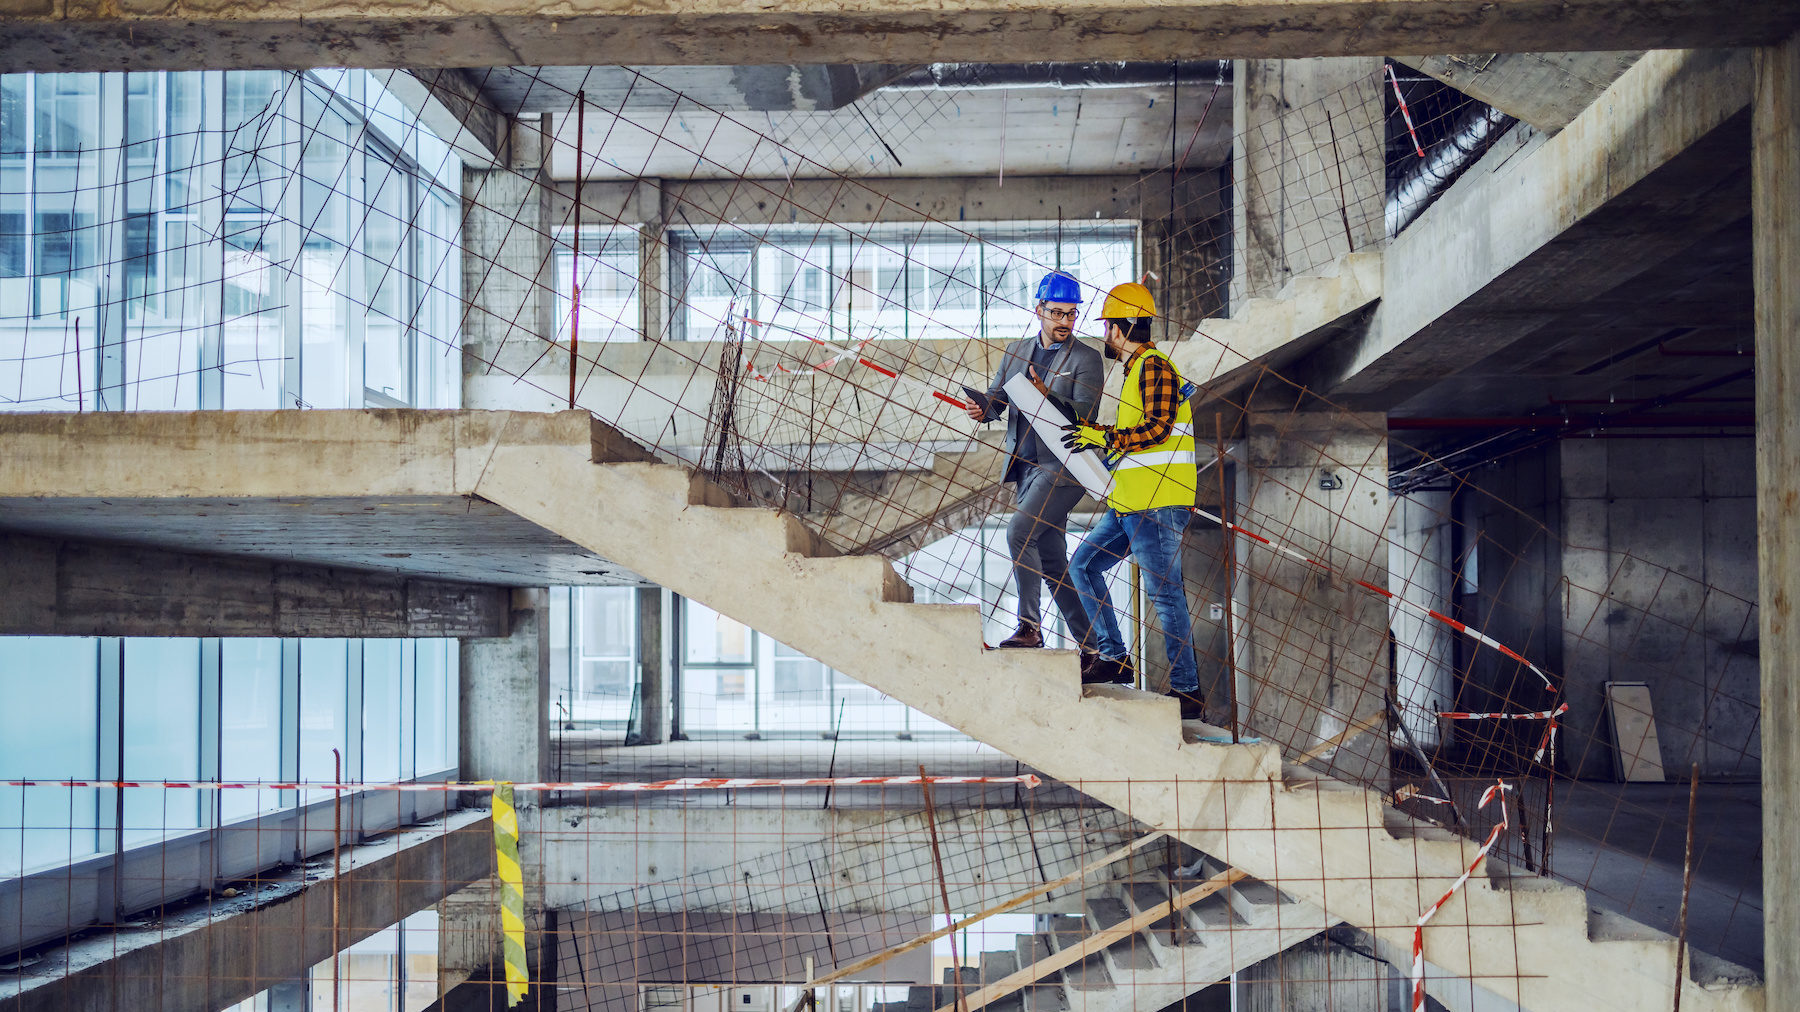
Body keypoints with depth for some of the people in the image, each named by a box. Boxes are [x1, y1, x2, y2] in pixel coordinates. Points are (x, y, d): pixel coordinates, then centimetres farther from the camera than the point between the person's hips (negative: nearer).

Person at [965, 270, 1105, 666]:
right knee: (1052, 562, 9)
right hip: (1025, 467, 7)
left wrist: (1047, 397, -30)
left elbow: (1085, 414, -14)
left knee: (1019, 531, -23)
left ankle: (1029, 626, -15)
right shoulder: (1016, 351, 13)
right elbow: (997, 393, 12)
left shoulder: (1086, 359, -4)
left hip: (1061, 466, -7)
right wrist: (983, 407, -11)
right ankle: (1092, 642, 18)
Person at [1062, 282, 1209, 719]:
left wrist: (1102, 437, -15)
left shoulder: (1153, 365, -10)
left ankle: (1187, 691, -3)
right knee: (1083, 565, 13)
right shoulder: (1138, 369, 21)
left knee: (1165, 593, -8)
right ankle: (1114, 658, 14)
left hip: (1157, 504, -11)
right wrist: (1094, 435, 22)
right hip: (1130, 503, 11)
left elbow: (1157, 428, -20)